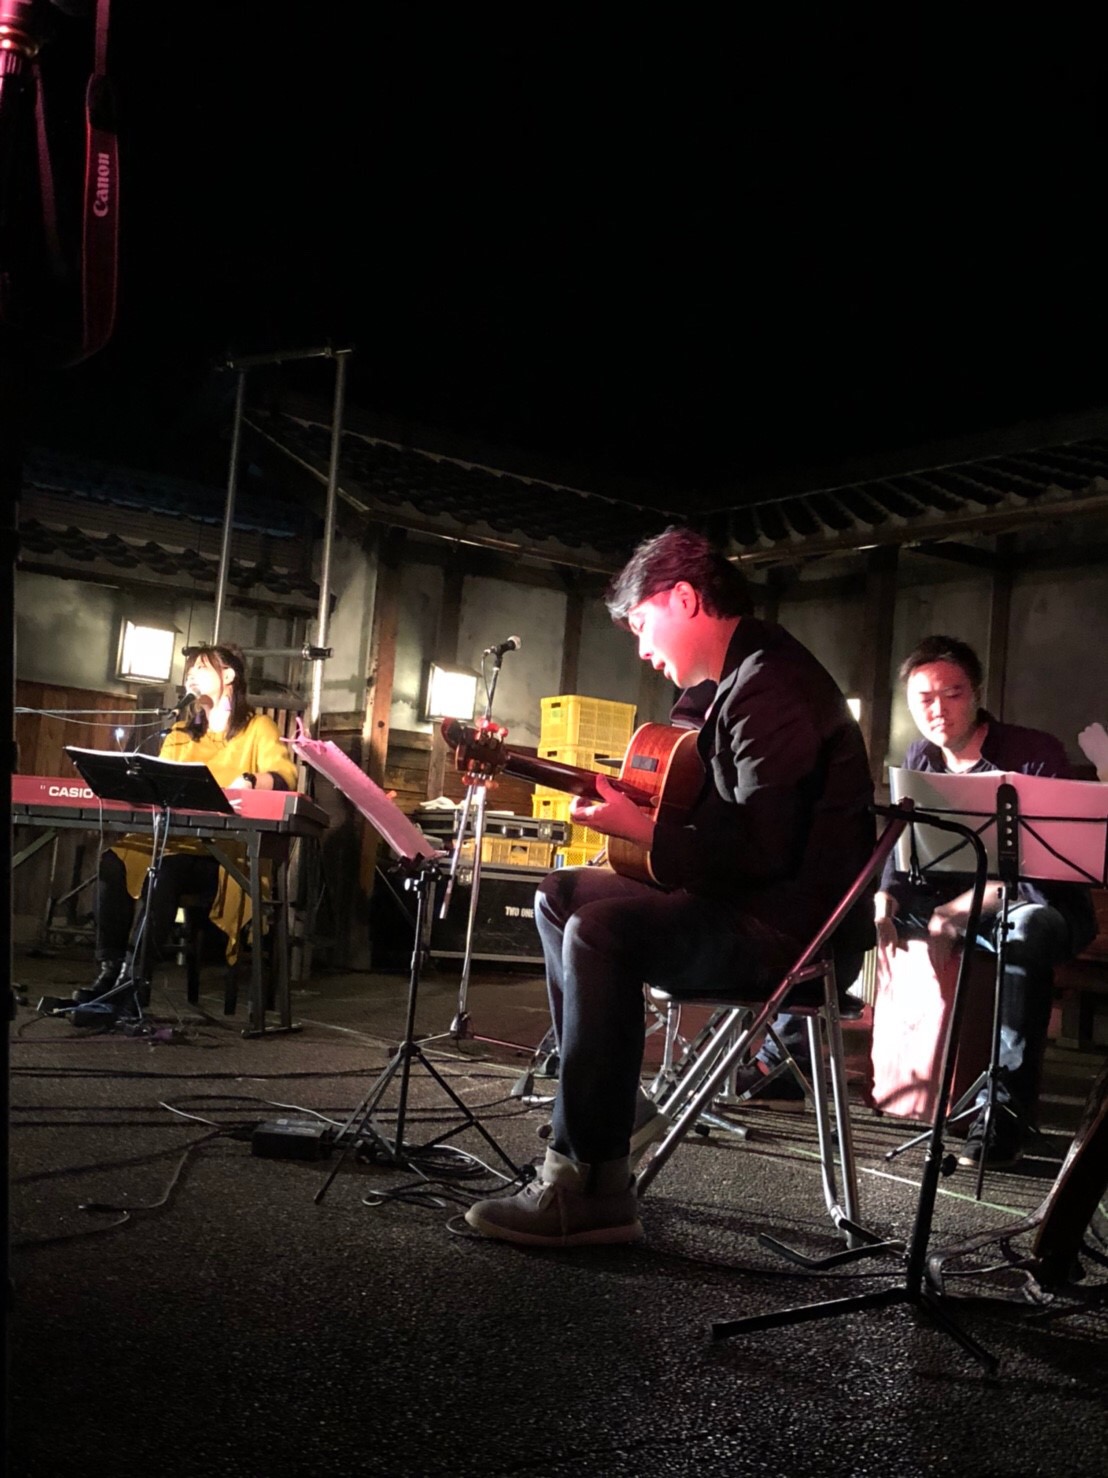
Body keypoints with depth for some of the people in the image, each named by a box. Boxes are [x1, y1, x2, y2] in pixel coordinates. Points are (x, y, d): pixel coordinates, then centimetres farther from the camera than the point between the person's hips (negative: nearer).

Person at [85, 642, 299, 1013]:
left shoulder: (258, 727, 5)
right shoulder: (180, 733, 24)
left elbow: (284, 777, -12)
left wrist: (249, 782, -33)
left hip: (228, 851, -5)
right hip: (174, 840, 5)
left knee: (165, 872, -32)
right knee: (114, 861, -22)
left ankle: (134, 975, -30)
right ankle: (110, 968, -21)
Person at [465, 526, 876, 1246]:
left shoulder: (770, 686, -18)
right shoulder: (746, 674, 14)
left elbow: (762, 850, -26)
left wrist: (640, 829, -18)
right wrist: (630, 802, 10)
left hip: (796, 925, -11)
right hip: (749, 899, 11)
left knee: (601, 931, -30)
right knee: (561, 895, 12)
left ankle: (592, 1189, -22)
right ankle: (616, 1104, 13)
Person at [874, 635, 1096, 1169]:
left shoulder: (1036, 754, -15)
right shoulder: (919, 760, 4)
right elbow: (902, 851, 4)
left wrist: (961, 911, -36)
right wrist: (883, 904, -19)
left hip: (1036, 901, -6)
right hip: (952, 899, 6)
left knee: (1026, 931, -42)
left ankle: (1004, 1110, -39)